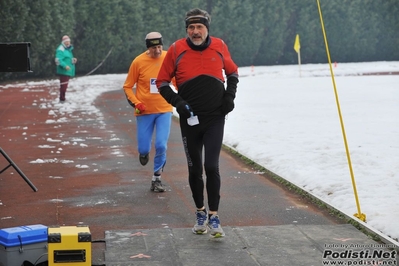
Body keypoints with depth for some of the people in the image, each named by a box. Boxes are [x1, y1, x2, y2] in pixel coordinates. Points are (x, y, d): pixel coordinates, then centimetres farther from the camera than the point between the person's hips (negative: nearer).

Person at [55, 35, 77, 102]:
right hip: (63, 71, -10)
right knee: (63, 85, -11)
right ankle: (62, 99, -8)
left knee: (65, 86, 14)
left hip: (68, 71, 10)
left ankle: (63, 98, 22)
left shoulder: (68, 49, 18)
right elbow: (58, 60, -23)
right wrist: (65, 66, -34)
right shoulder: (60, 50, -13)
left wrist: (73, 60, 9)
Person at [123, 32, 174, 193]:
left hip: (164, 110, 1)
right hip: (144, 111, -1)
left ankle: (156, 179, 7)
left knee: (161, 145, -9)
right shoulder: (139, 62, -9)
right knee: (143, 148, 2)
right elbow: (128, 86, 0)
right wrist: (136, 103, -14)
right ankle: (144, 152, 41)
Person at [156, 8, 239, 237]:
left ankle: (214, 216, -4)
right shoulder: (177, 49, -5)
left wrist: (230, 96, 3)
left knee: (211, 166, -11)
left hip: (215, 118, -1)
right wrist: (177, 102, -11)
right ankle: (200, 211, 28)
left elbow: (233, 72, 16)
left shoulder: (219, 46, -1)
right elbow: (162, 82, 3)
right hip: (190, 119, 1)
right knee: (195, 169, 10)